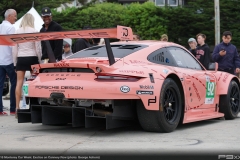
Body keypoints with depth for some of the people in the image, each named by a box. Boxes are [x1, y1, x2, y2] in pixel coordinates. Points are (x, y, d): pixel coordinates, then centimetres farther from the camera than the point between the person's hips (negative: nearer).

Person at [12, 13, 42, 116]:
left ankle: (17, 107, 0)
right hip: (32, 58, -2)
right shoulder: (34, 31, -4)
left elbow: (14, 48, 5)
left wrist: (15, 62, 12)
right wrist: (39, 60, 7)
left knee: (19, 82, 2)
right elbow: (38, 48, -3)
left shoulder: (17, 31, 3)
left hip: (20, 58, 2)